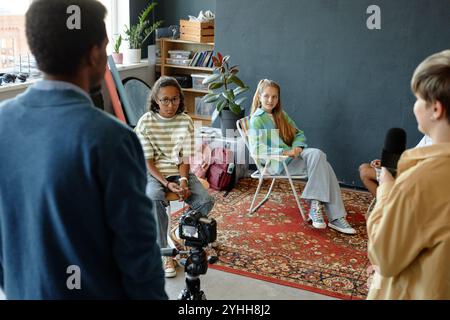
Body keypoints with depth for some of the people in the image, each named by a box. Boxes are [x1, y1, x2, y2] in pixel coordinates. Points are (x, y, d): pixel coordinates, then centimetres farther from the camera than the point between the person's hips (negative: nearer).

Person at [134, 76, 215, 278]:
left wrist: (183, 181, -18)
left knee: (206, 201, -22)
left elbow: (185, 158, 0)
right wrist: (166, 183, -21)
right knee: (154, 199, -36)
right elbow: (147, 161, -8)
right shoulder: (145, 122, -8)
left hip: (179, 172, 3)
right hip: (154, 173, -2)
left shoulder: (186, 121, -1)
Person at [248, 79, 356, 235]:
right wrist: (284, 152, -22)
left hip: (293, 156, 7)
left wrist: (297, 147, -5)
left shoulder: (281, 115, 22)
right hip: (276, 163, -6)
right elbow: (256, 148, -14)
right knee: (317, 156, -27)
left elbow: (299, 134, 19)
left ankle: (316, 205, -27)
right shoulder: (257, 119, 0)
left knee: (317, 155, -26)